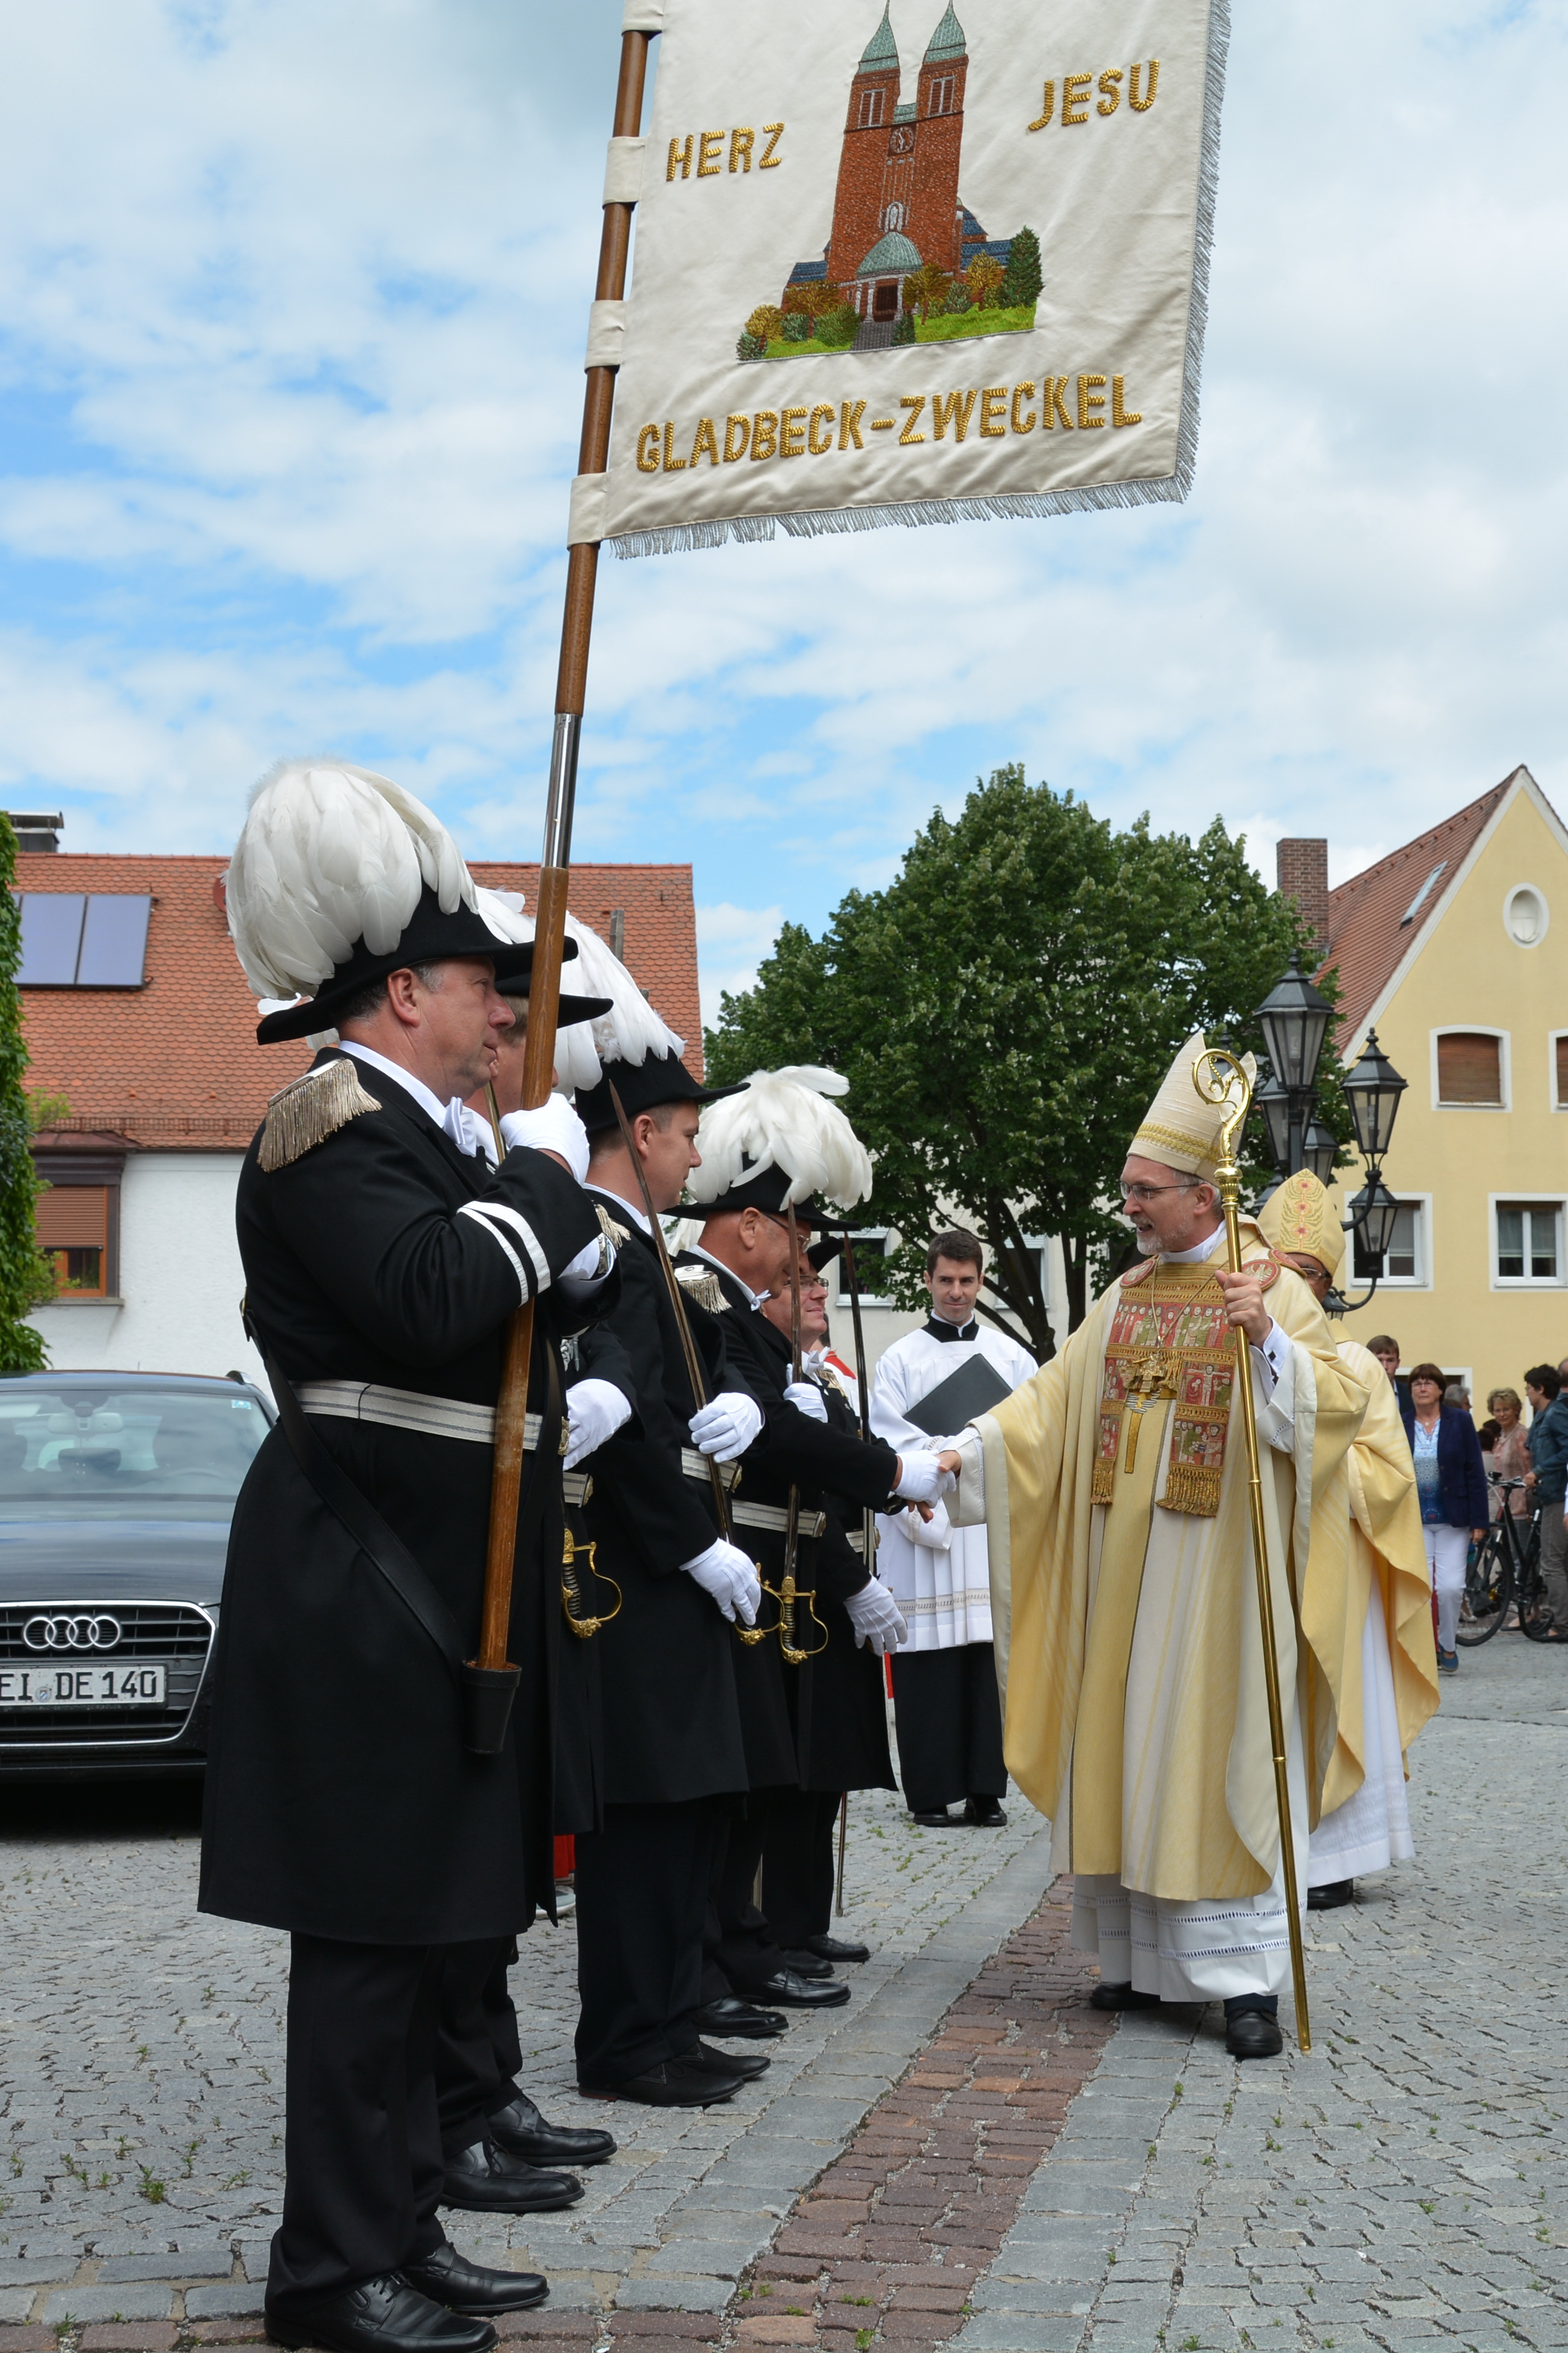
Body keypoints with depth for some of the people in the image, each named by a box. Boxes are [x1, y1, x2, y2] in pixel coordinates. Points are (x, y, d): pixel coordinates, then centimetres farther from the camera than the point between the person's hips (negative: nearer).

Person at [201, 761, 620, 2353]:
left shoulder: (412, 1132, 18)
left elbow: (534, 1311, 23)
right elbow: (437, 1300, -28)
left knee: (415, 1917, 14)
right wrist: (544, 1176, -14)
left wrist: (575, 1248, 3)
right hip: (364, 1579, -10)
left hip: (436, 1572, 10)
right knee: (367, 1926, -3)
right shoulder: (331, 1123, -12)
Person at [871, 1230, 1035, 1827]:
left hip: (991, 1533, 2)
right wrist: (925, 1520, -14)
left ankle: (985, 1790, 6)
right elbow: (888, 1447, -2)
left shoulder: (1011, 1356, 13)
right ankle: (931, 1792, 4)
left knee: (990, 1660, 0)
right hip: (922, 1532, -1)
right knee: (928, 1664, -2)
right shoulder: (900, 1359, 7)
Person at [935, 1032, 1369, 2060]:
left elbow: (1342, 1400, -15)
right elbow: (1057, 1400, 11)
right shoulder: (1126, 1298, 13)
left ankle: (1244, 1977, 2)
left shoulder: (1274, 1290, -4)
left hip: (1219, 1569, -6)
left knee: (1215, 1754, -5)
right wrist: (965, 1452, 0)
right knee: (1121, 1750, 7)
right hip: (1120, 1569, 6)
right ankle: (1147, 1958, 18)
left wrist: (1269, 1339, -30)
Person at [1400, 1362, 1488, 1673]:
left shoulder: (1460, 1421, 1)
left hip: (1452, 1518, -1)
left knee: (1450, 1586, -6)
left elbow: (1475, 1472, 0)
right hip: (1413, 1519, 1)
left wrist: (1479, 1520, -5)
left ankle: (1448, 1647, 15)